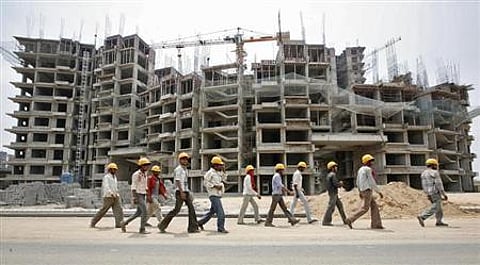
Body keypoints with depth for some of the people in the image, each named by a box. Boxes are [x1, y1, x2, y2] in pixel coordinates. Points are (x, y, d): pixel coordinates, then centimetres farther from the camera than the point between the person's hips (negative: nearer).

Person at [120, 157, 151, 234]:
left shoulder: (145, 174, 12)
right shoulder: (136, 174, -13)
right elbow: (133, 187, -16)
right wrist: (134, 198, -22)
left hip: (142, 195, 9)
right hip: (138, 195, -9)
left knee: (139, 212, 13)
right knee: (144, 211, -13)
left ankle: (124, 223, 25)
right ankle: (142, 229, -6)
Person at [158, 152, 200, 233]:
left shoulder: (186, 170, 19)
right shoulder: (178, 169, -8)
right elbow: (177, 181, -17)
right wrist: (181, 192, -24)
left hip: (186, 192, 8)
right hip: (180, 192, -8)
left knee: (191, 208, -2)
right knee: (176, 210, -7)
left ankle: (193, 228, 0)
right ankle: (162, 225, 5)